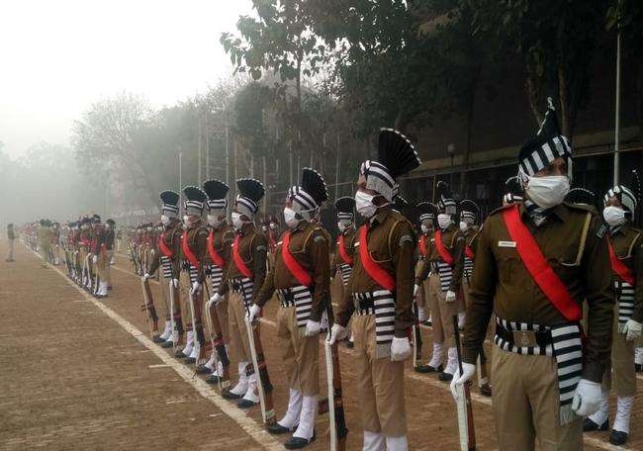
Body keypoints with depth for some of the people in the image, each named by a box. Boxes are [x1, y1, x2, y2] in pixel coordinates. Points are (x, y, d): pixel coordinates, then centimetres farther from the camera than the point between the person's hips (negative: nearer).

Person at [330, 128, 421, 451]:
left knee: (388, 394, -1)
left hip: (384, 320, -9)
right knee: (366, 391, 17)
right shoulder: (365, 229, 14)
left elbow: (405, 284, -17)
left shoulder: (398, 228, -12)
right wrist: (340, 320, 19)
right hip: (361, 319, 9)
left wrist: (402, 334, -20)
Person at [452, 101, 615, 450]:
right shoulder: (496, 225, 1)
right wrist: (468, 357, 6)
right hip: (506, 356, 2)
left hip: (559, 359, -2)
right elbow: (480, 296, 6)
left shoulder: (585, 225, -5)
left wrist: (593, 375, -9)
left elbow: (602, 302, -5)